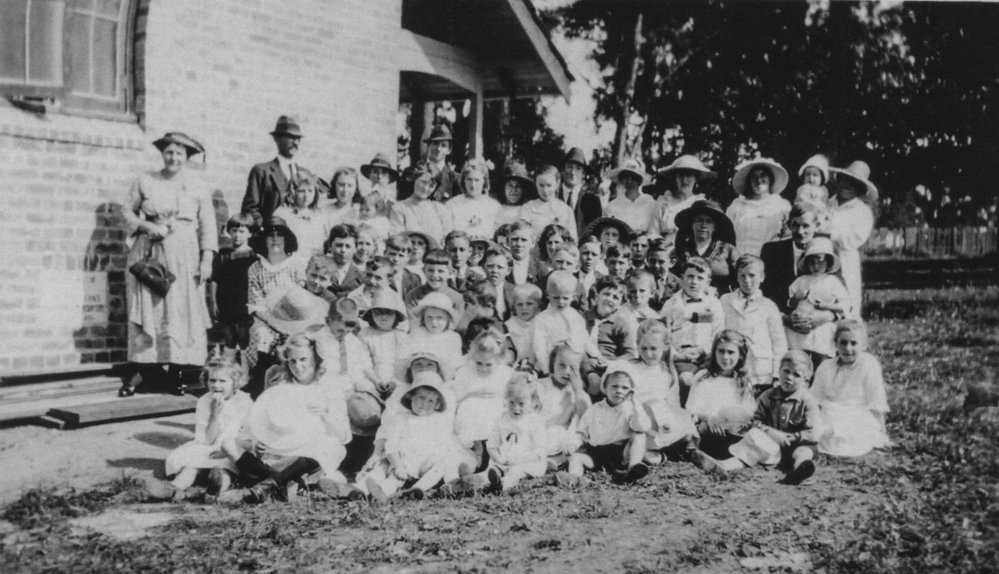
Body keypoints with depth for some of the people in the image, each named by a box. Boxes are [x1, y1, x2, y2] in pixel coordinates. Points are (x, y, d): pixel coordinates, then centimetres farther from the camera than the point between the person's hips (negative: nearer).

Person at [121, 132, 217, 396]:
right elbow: (127, 210, 12)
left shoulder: (197, 187, 6)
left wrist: (206, 260, -6)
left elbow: (208, 225, 3)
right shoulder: (145, 181, 7)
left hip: (184, 256, 0)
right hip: (148, 254, 1)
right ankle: (145, 370, 0)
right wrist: (147, 226, -7)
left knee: (181, 312, -5)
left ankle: (177, 371, 0)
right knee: (147, 310, -4)